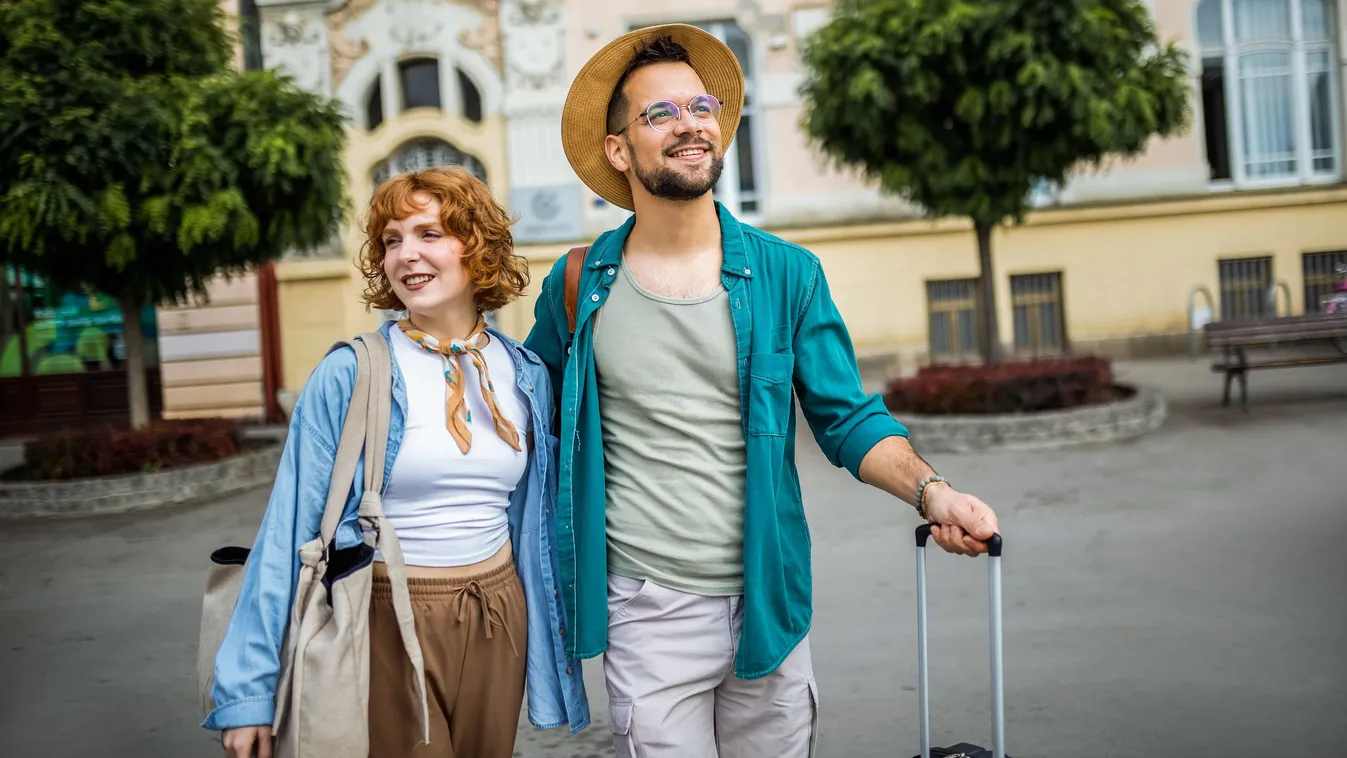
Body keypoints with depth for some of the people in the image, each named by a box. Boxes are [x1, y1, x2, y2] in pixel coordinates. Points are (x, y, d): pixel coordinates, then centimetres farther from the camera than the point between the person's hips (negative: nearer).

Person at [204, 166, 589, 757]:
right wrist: (249, 689, -11)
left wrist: (545, 636, 16)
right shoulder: (349, 375, -11)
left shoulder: (525, 375, 2)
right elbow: (291, 531, -10)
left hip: (497, 619, 4)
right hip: (387, 623, -4)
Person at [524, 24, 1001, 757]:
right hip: (646, 613, -1)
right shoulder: (578, 285, 0)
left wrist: (930, 491, -18)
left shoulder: (787, 274, -1)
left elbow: (849, 419, 0)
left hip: (767, 605, 1)